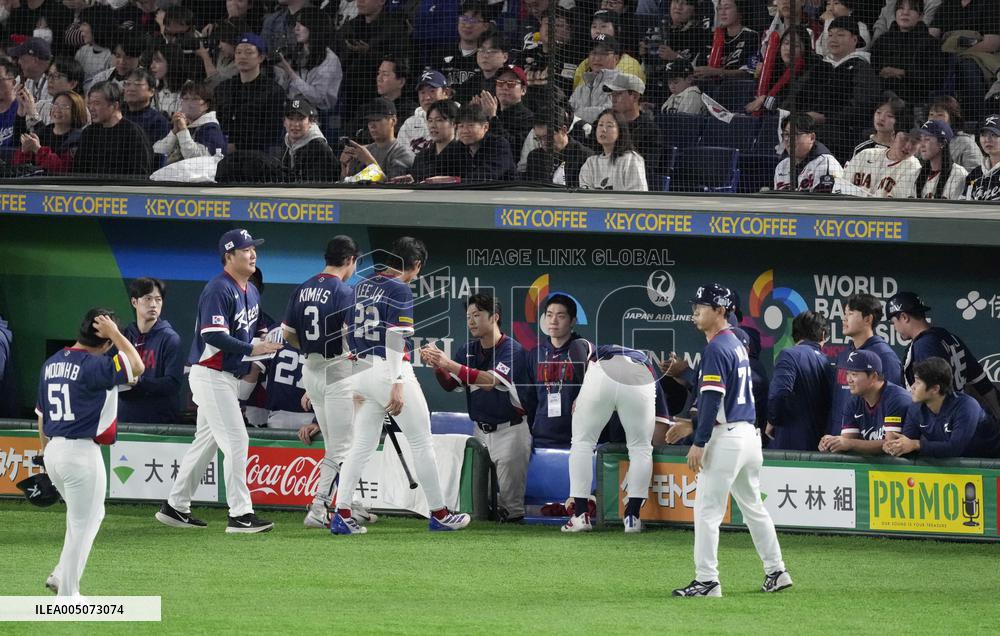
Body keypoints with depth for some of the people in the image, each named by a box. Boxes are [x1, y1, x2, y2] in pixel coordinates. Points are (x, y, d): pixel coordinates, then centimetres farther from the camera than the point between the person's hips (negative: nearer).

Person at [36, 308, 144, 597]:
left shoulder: (51, 364, 9)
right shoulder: (94, 365, -16)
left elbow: (41, 413, 15)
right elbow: (137, 367, -18)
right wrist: (116, 334, -11)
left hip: (53, 451, 8)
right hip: (81, 452, -8)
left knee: (91, 515, 24)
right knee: (83, 524, 2)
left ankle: (62, 576, 21)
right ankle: (67, 597, 4)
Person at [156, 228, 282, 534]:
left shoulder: (251, 291, 13)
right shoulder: (218, 290, -18)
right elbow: (213, 336, -26)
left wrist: (261, 343, 5)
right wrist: (251, 349, -28)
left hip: (229, 376, 10)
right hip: (211, 374, -10)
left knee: (206, 441, 15)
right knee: (236, 440, -12)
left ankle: (175, 507, 24)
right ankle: (240, 515, -11)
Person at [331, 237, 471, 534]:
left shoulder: (361, 287, 11)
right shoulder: (400, 291, -12)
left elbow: (347, 332, 14)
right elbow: (395, 339, -19)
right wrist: (397, 386, -22)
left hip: (362, 372, 7)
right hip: (391, 372, -7)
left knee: (362, 445, 8)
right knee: (422, 442, 5)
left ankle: (341, 513, -2)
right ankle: (438, 514, 11)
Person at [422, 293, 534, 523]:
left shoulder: (512, 349, -13)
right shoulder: (468, 350, 9)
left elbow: (489, 381, -27)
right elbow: (449, 385, 4)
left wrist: (449, 364, -33)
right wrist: (436, 365, -17)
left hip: (510, 431, -6)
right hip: (480, 431, 6)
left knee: (510, 493, -8)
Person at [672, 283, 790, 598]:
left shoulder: (716, 349, -13)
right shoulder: (738, 345, 16)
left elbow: (712, 399, -20)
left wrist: (699, 443, -20)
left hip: (726, 437, -10)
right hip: (749, 433, 10)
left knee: (707, 510, -6)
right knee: (753, 506, 17)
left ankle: (707, 580, -8)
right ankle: (776, 572, 20)